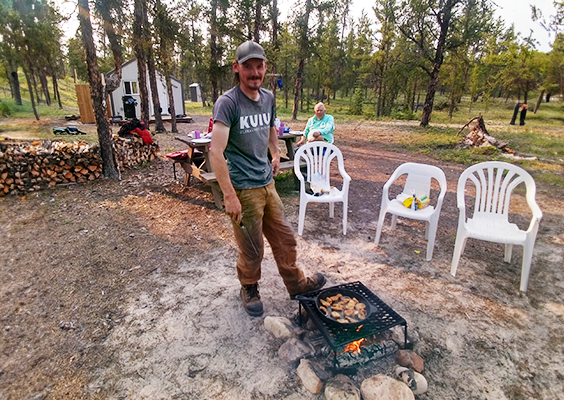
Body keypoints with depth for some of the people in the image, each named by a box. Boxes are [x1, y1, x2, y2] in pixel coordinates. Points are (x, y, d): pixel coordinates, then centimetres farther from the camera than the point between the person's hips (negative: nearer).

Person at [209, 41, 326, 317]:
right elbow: (216, 152, -23)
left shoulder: (268, 98, 8)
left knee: (285, 238, 18)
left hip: (267, 183, 7)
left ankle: (297, 284, 40)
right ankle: (249, 289, 37)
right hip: (243, 189, -7)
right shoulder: (227, 102, -14)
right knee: (252, 250, 8)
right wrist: (229, 196, -27)